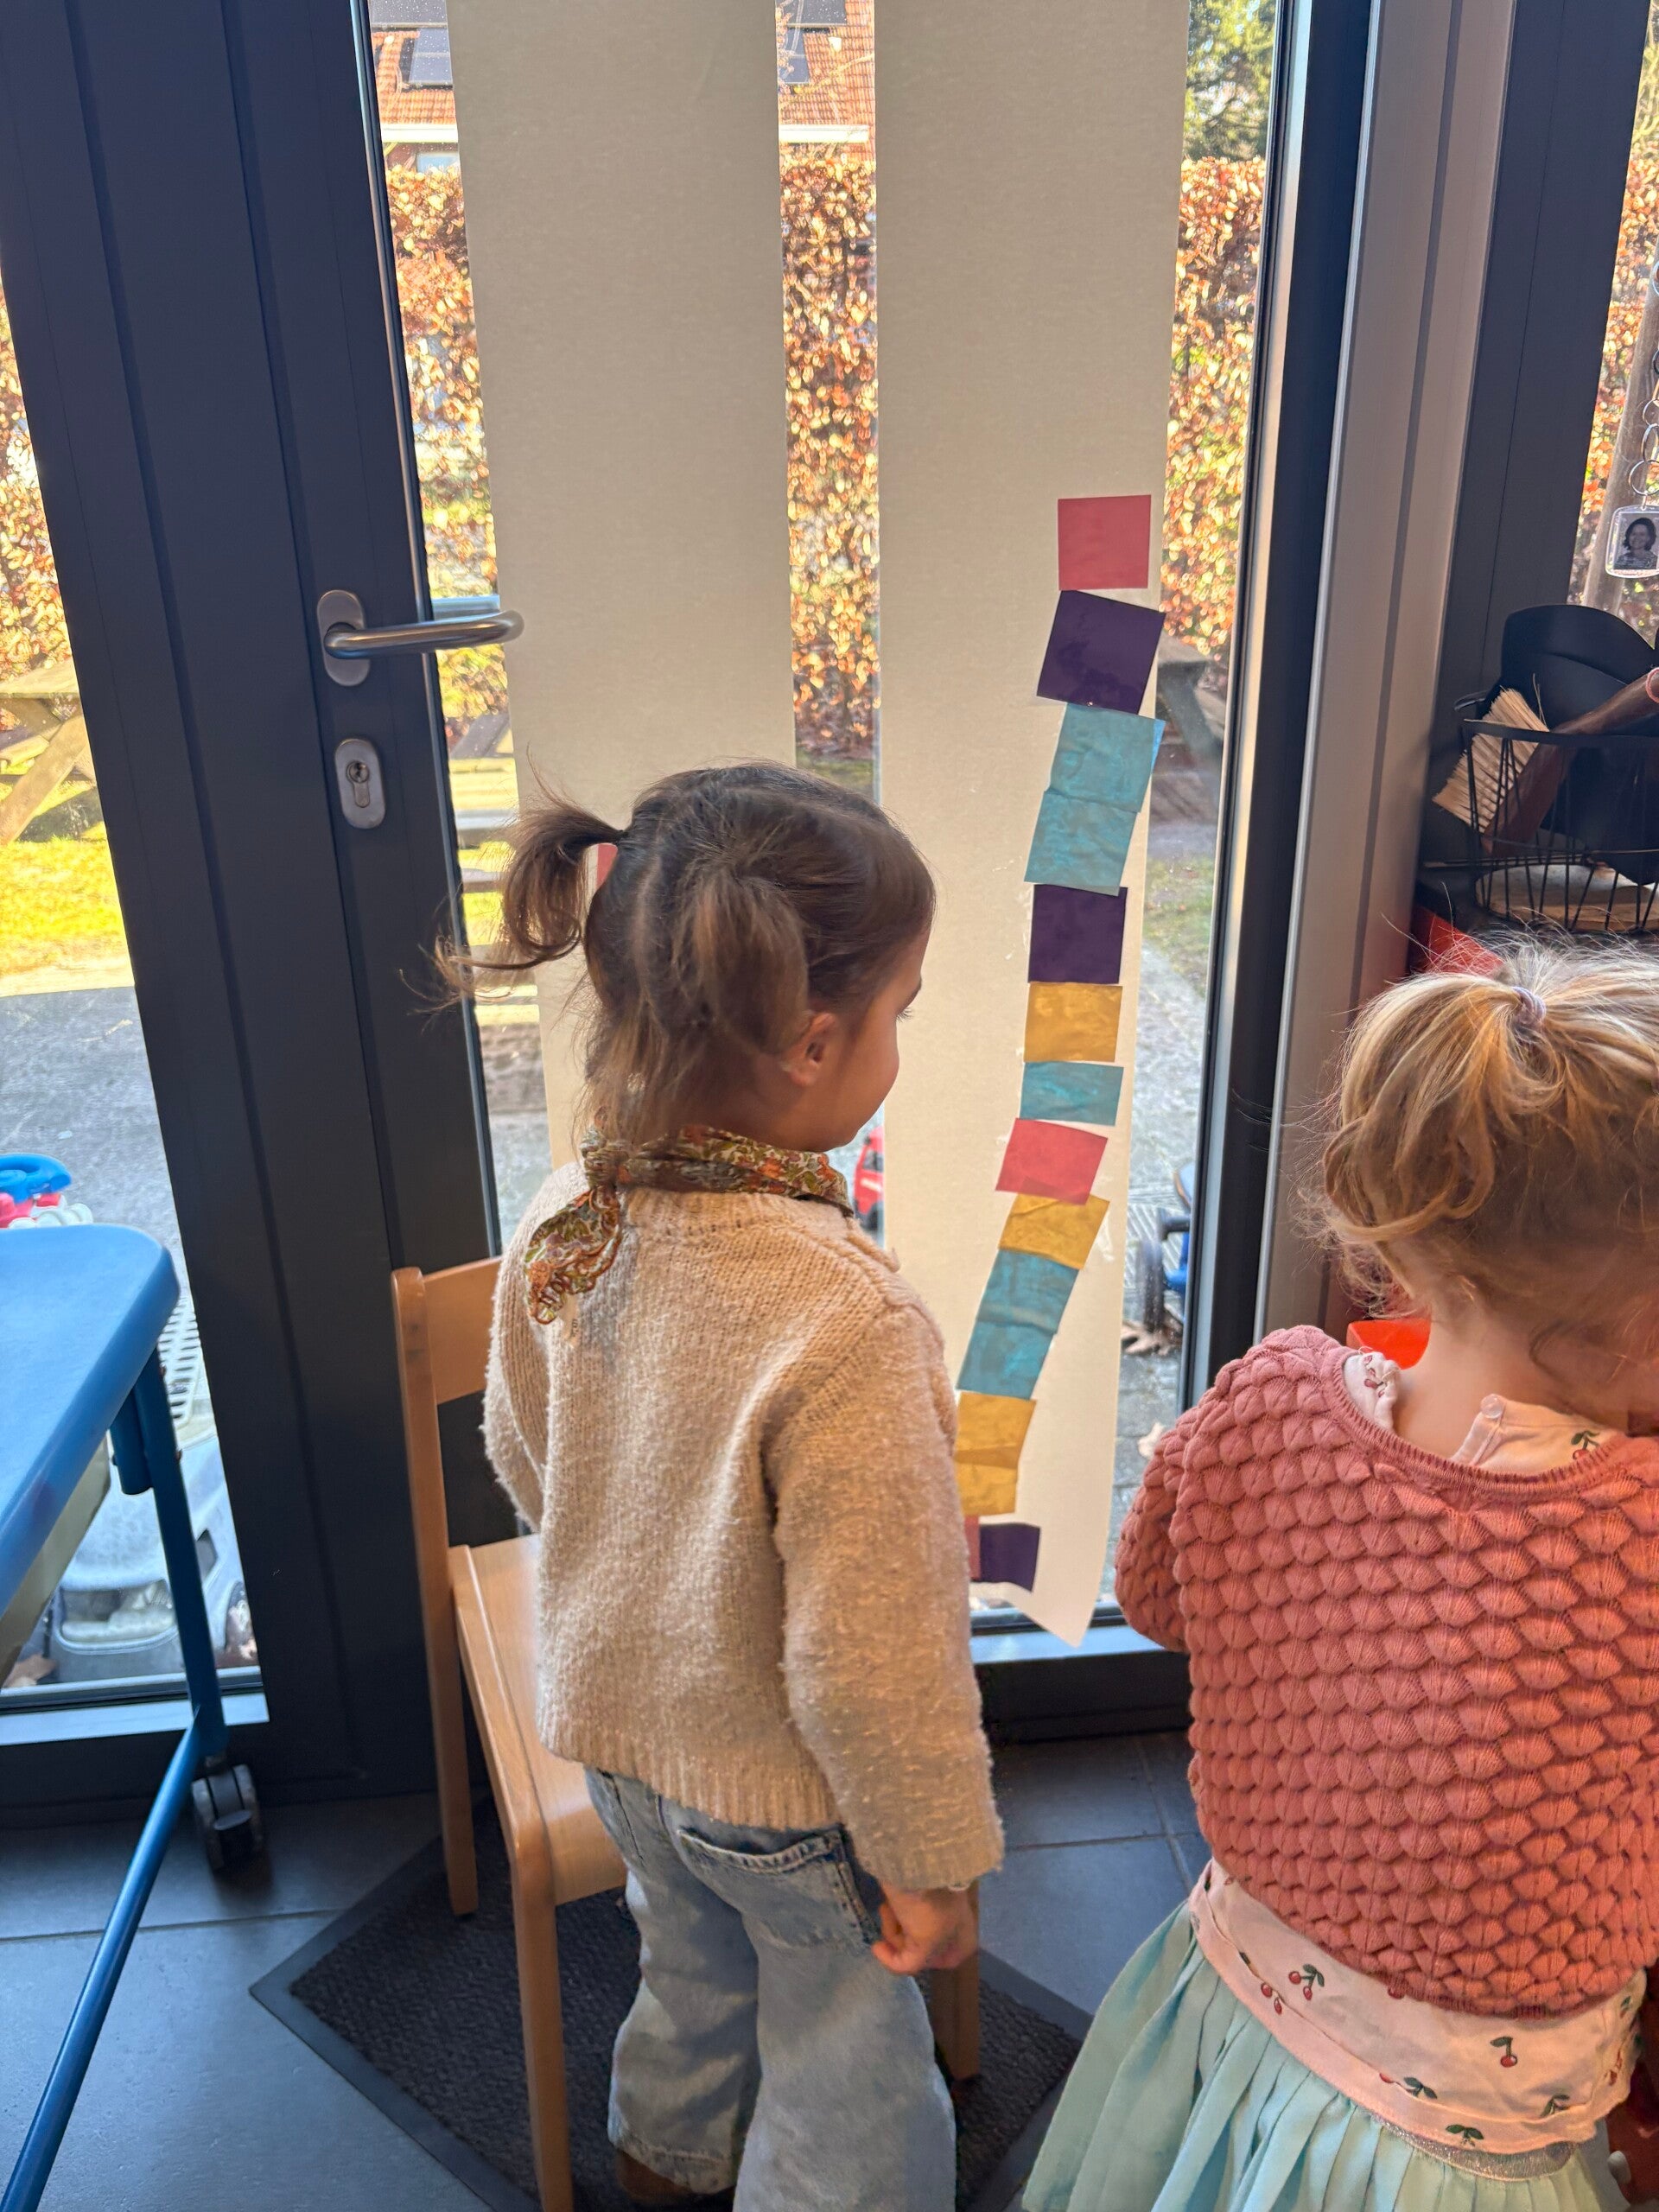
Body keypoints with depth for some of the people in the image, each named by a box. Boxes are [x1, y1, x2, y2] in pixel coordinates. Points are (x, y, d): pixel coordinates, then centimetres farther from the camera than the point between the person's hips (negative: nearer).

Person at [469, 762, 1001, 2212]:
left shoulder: (564, 1224, -18)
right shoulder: (847, 1324, -39)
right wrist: (932, 1861, -12)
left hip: (619, 1728, 7)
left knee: (692, 1972, 35)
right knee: (844, 2073, 23)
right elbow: (873, 1656, -29)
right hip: (786, 1795, -6)